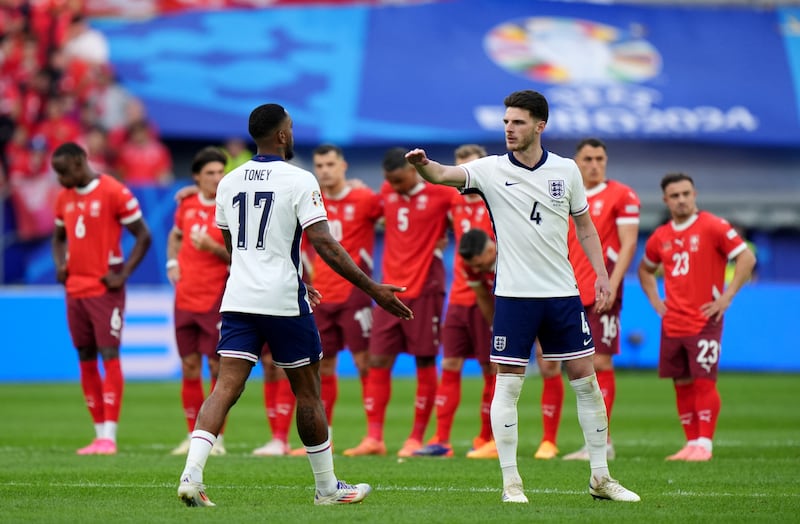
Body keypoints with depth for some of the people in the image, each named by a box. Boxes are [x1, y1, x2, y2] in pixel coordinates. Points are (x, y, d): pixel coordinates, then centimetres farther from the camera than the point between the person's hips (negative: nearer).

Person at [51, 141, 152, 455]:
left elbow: (143, 236, -6)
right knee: (86, 360, 6)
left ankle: (109, 437, -14)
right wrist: (60, 265, 7)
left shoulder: (115, 193, -9)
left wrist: (123, 275, -13)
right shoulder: (64, 198, 11)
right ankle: (99, 435, 11)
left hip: (105, 288, -7)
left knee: (109, 357, -10)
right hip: (75, 288, 7)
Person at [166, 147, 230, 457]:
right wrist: (172, 263, 12)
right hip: (185, 299, 5)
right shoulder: (187, 205, 8)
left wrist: (213, 247, -22)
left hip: (215, 300, -5)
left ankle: (217, 438, 4)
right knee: (189, 368, 7)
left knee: (217, 367, -4)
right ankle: (194, 436, 16)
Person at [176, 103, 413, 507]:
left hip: (239, 299, 4)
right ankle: (327, 487, 19)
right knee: (307, 390, 9)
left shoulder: (229, 182, 11)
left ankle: (191, 474, -20)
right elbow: (324, 245, -14)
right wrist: (373, 289, -9)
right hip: (283, 301, -4)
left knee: (226, 386, -2)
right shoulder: (299, 181, -7)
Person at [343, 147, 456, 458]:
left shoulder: (440, 193, -6)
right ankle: (374, 438, 4)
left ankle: (416, 438, 7)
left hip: (424, 290, -5)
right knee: (378, 362, 1)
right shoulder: (387, 192, 9)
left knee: (425, 363, 0)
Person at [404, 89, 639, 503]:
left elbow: (584, 226, 13)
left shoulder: (566, 170, 3)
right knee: (508, 384, -4)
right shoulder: (492, 170, -5)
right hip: (514, 295, -2)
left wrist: (602, 275, 5)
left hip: (562, 294, 2)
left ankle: (600, 477, 15)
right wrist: (424, 165, -44)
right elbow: (444, 175, -21)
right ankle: (511, 480, 4)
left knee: (585, 380, 5)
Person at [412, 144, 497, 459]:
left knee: (491, 368, 0)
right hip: (459, 298, 6)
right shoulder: (455, 203, 9)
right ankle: (441, 441, 5)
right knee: (449, 366, 3)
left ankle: (488, 439, 8)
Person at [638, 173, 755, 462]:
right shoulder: (660, 237, 12)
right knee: (682, 383, 6)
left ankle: (704, 444, -4)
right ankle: (691, 443, 13)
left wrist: (726, 297, -13)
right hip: (672, 323, 6)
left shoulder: (713, 227, -5)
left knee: (704, 381, -8)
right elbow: (645, 268, 29)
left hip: (704, 321, -6)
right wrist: (654, 300, 14)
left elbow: (747, 257, -9)